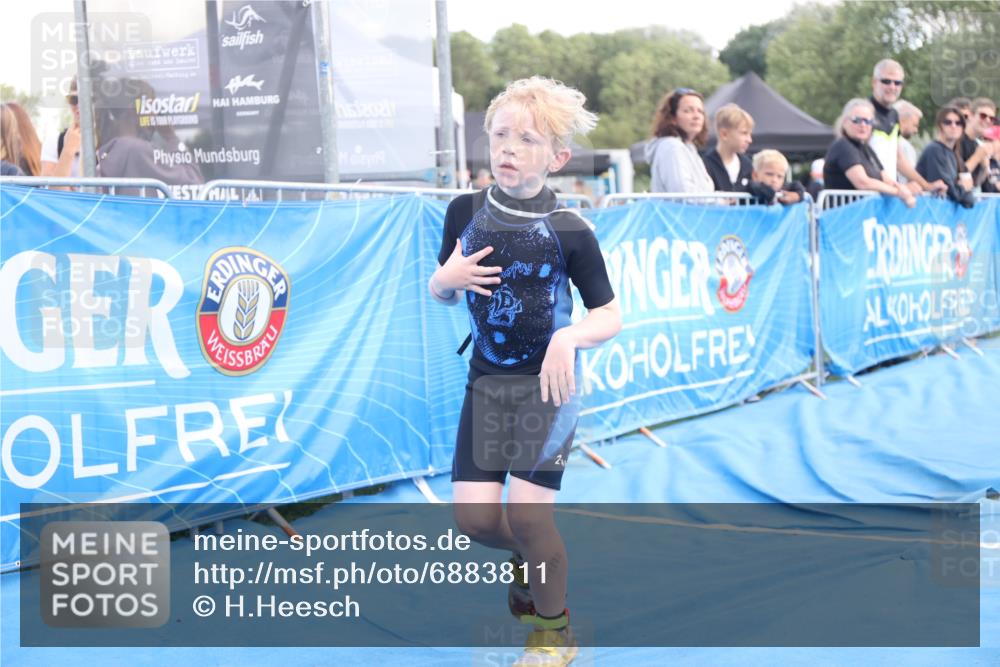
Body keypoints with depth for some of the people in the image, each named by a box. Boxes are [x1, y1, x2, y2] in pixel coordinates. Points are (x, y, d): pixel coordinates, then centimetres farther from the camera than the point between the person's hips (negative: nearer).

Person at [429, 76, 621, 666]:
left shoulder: (568, 231, -13)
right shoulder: (466, 213, -2)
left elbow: (611, 316, -7)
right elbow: (440, 293, 11)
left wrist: (570, 336, -27)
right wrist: (448, 279, -12)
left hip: (548, 381, -4)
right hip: (486, 379, 4)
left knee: (527, 512, -12)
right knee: (474, 516, -1)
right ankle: (530, 559, 35)